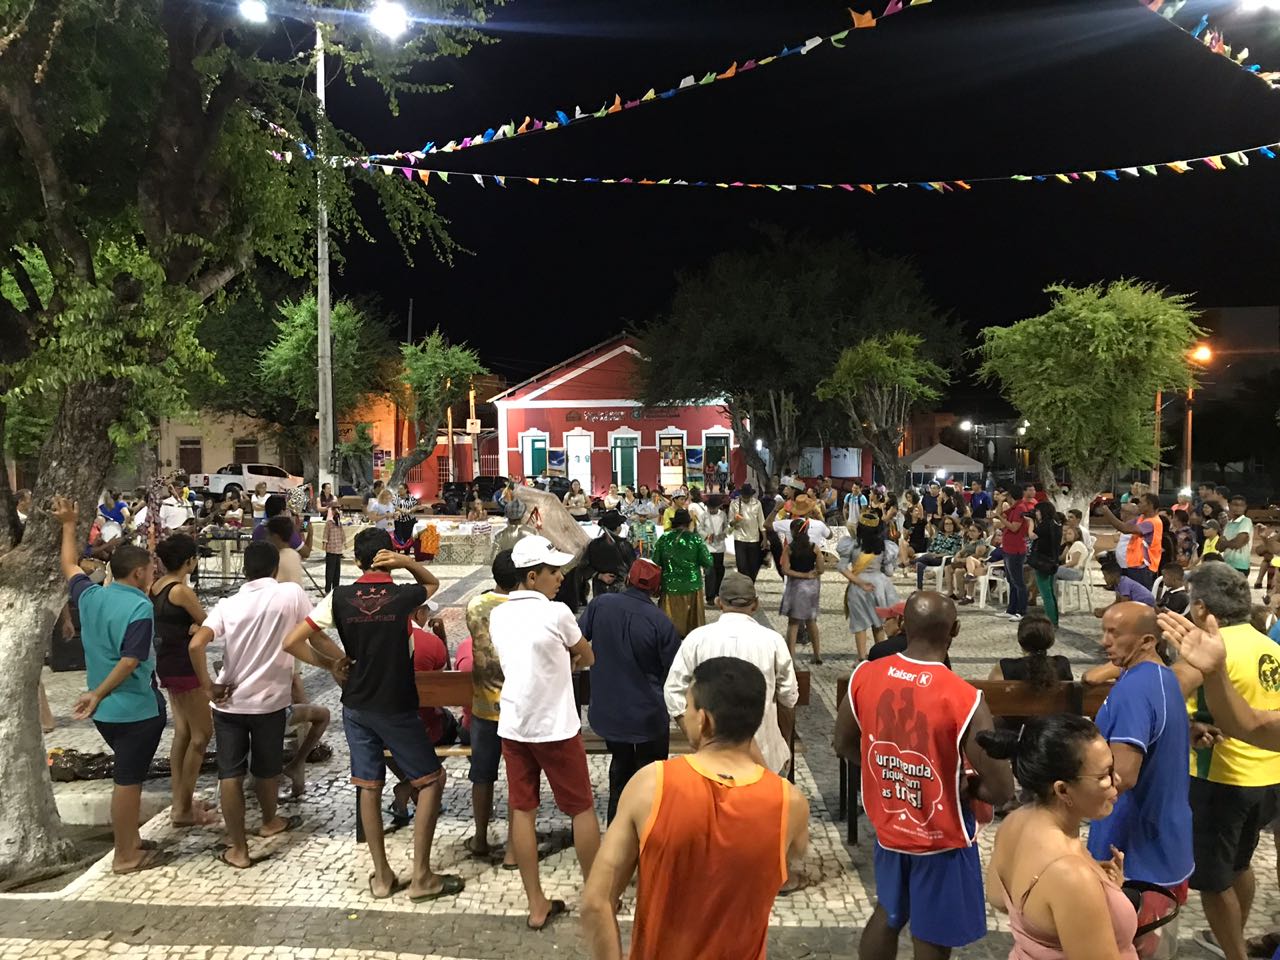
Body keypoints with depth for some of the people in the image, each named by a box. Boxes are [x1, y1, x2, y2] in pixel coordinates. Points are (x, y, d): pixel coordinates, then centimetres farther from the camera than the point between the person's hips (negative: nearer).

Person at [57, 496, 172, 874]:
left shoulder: (90, 595, 2)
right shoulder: (140, 607, -21)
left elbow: (69, 565, 21)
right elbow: (130, 661, -26)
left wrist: (68, 524, 29)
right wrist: (98, 694, -18)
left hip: (106, 709, 8)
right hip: (136, 708, -8)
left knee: (128, 775, 21)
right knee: (128, 780, 2)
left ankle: (130, 843, 31)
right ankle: (125, 856, 13)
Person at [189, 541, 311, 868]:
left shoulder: (228, 604, -3)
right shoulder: (291, 593, -8)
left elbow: (196, 645, -15)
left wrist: (208, 687, -8)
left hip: (229, 702, 1)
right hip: (270, 699, -1)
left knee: (230, 774, 8)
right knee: (267, 769, 20)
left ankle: (238, 849, 13)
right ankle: (270, 821, 42)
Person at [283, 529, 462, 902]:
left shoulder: (340, 598, -6)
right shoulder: (403, 596, -12)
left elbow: (291, 642, -7)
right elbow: (433, 583, 11)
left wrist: (332, 664, 3)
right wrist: (406, 561, -7)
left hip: (356, 707, 4)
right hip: (396, 708, -4)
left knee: (369, 786, 14)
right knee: (431, 779, 9)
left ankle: (381, 877, 22)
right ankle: (421, 876, 9)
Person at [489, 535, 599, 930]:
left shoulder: (497, 615, 1)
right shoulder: (557, 613, -17)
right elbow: (587, 658, -1)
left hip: (513, 726, 6)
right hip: (556, 727, -5)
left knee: (522, 811, 10)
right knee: (582, 809, 11)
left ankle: (537, 906, 19)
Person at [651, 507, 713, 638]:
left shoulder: (663, 539, -4)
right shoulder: (695, 539, -6)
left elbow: (655, 563, -4)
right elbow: (708, 563, -8)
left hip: (670, 587, 1)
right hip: (692, 587, 0)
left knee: (671, 624, 9)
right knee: (693, 622, 13)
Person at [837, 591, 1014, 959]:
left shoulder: (864, 676, -12)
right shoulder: (965, 700, -26)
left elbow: (844, 744, 1)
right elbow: (1001, 790, -23)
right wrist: (964, 784, -4)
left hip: (888, 825, 4)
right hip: (940, 838, -4)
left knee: (888, 913, 28)